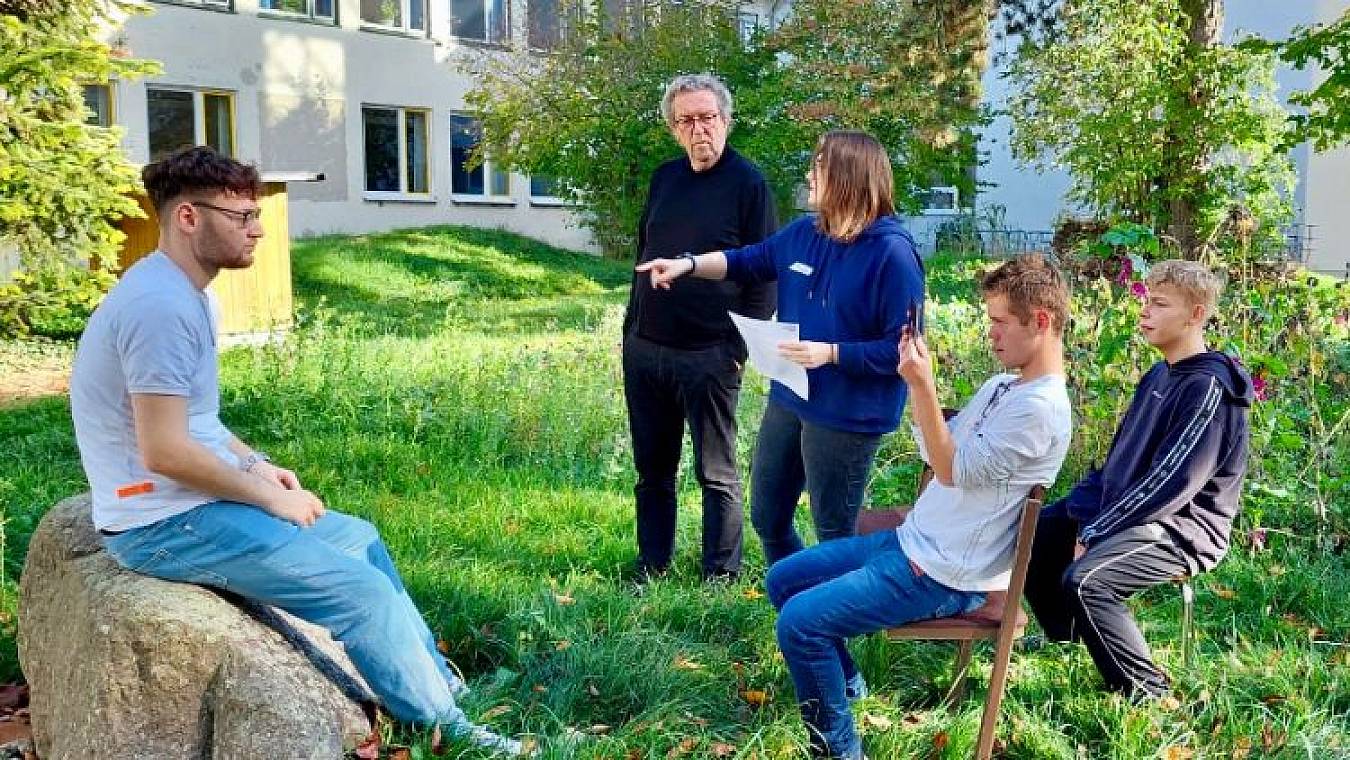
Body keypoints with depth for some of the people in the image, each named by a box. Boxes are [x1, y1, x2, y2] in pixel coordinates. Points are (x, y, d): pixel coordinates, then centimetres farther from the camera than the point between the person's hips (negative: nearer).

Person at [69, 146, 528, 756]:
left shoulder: (182, 293, 11)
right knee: (365, 593, -13)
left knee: (359, 538, 17)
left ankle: (441, 682, 27)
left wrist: (256, 465, 8)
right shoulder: (161, 305, -23)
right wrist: (268, 495, -15)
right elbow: (163, 451, -26)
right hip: (167, 523, -11)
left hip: (192, 498, 11)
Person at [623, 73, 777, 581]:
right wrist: (631, 330, 14)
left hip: (709, 356, -6)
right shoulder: (664, 178, 10)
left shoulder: (748, 183, -7)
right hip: (645, 349, 6)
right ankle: (651, 567, 28)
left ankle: (721, 578, 17)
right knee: (652, 469, 15)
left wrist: (741, 347, -12)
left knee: (717, 474, 6)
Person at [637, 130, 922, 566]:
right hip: (787, 400, 8)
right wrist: (687, 264, 8)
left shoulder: (892, 253, -20)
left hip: (847, 418, -8)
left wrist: (831, 353, -27)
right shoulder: (803, 233, 3)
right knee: (767, 518, 21)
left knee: (834, 538, 7)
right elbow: (748, 262, 20)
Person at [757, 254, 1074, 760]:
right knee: (782, 580, 11)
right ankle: (844, 684, 25)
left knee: (799, 622, -20)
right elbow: (940, 449, 14)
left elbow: (953, 471, -21)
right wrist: (919, 379, 1)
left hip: (945, 577, -10)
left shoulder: (1041, 407, -20)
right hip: (913, 541, 10)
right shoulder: (1003, 385, 12)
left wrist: (922, 385, -24)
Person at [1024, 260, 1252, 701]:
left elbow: (1171, 482, -25)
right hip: (1126, 509, 10)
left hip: (1181, 529, -10)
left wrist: (1096, 532, -20)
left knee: (1083, 580, -31)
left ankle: (1148, 694, -13)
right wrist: (1085, 511, 1)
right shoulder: (1160, 375, 11)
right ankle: (1065, 635, 30)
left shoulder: (1209, 387, -19)